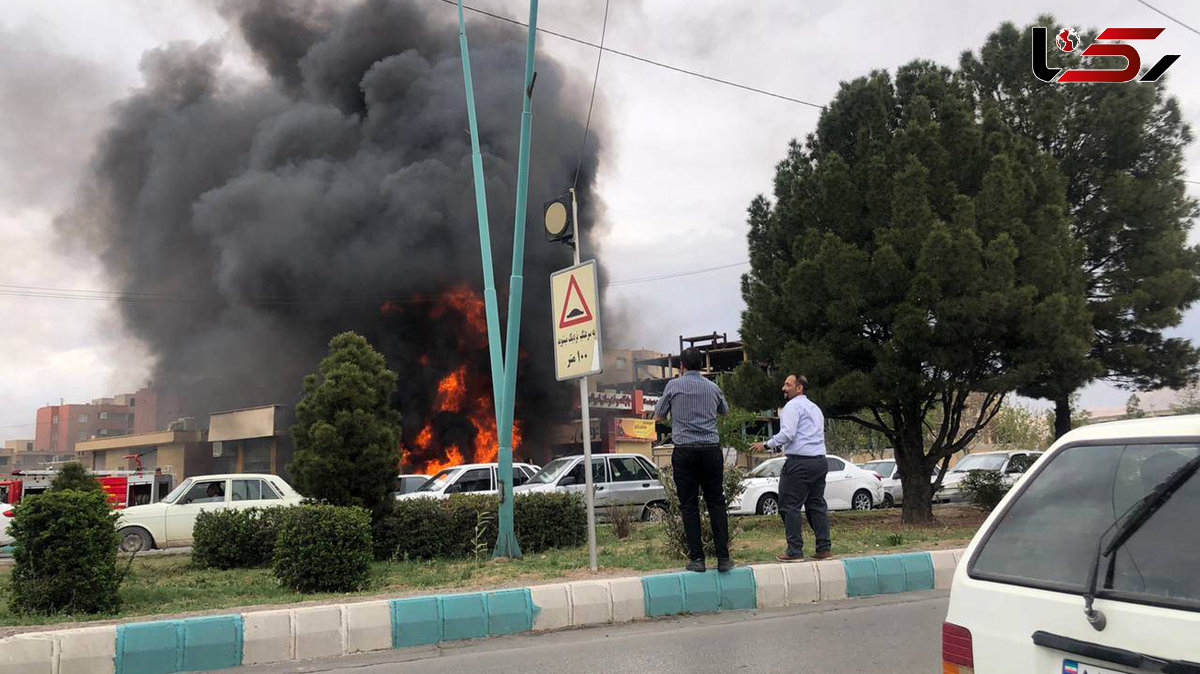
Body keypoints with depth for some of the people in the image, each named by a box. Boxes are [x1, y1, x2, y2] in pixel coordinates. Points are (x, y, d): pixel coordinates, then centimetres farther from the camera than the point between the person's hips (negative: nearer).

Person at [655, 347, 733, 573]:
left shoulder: (674, 385, 1)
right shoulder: (713, 387, 9)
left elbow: (658, 417, 10)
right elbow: (724, 411, 28)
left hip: (684, 451, -2)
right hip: (711, 449, 2)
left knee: (689, 506, 3)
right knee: (716, 503, 6)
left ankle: (697, 558, 1)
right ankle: (723, 557, 2)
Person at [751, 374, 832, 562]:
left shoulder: (793, 406, -5)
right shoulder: (815, 408, 23)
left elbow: (787, 434, -17)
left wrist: (766, 445, -8)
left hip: (799, 462, -9)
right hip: (819, 460, 9)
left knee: (790, 506, -5)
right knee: (817, 505, 11)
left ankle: (795, 551, -7)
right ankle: (824, 548, 10)